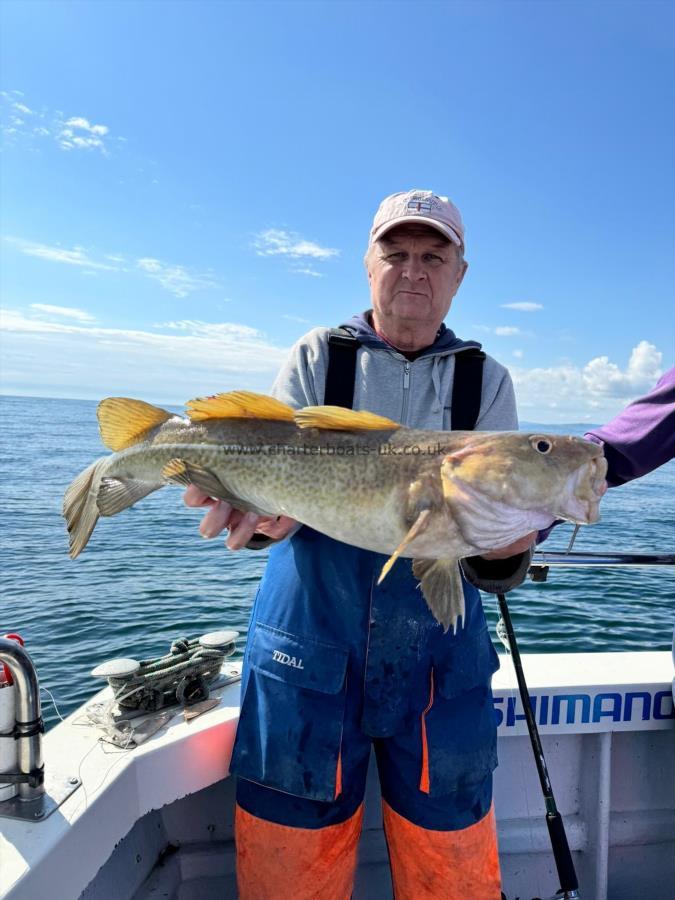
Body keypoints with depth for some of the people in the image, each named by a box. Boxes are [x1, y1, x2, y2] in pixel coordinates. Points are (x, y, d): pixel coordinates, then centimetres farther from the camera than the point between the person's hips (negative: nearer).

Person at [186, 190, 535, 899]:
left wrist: (504, 553, -23)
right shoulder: (317, 357, 5)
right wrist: (265, 507, -28)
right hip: (307, 651, 0)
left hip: (438, 663, 2)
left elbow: (493, 570, 0)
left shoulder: (486, 380, 6)